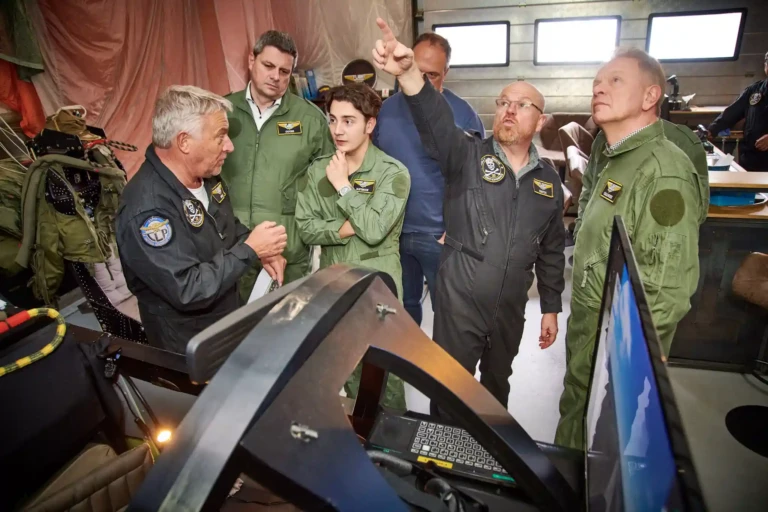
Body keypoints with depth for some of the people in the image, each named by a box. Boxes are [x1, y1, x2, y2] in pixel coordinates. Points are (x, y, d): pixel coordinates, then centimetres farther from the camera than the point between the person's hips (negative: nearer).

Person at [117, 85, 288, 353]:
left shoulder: (205, 175, -4)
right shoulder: (146, 209, -31)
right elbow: (189, 290, -32)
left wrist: (262, 250, -6)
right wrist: (249, 250, -25)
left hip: (230, 317, 8)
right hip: (188, 343, -8)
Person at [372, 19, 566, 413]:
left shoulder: (547, 180, 3)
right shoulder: (468, 157, -9)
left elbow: (551, 251, 9)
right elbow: (435, 120, -30)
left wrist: (550, 307, 10)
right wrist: (409, 72, -49)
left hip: (510, 308, 4)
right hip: (459, 305, -4)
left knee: (498, 382, 25)